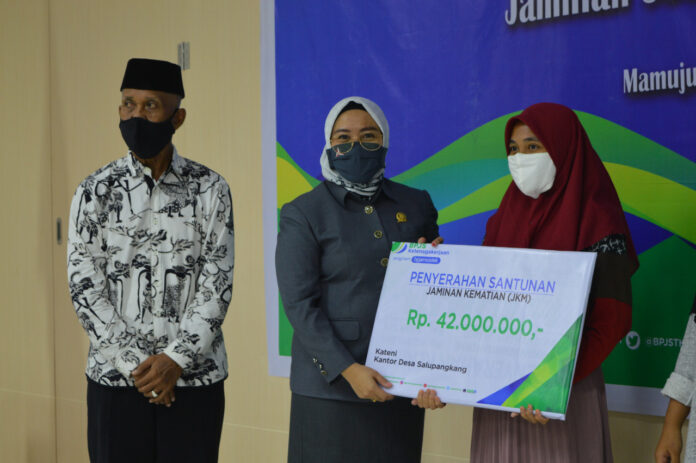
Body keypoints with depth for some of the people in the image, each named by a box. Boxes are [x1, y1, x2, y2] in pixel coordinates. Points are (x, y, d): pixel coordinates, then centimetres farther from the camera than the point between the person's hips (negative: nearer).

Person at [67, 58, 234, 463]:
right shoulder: (96, 192, 2)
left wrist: (176, 359, -14)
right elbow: (85, 287, -3)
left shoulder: (210, 190, 1)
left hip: (194, 376, 0)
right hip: (115, 380, 0)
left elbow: (217, 284, -4)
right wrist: (135, 365, -11)